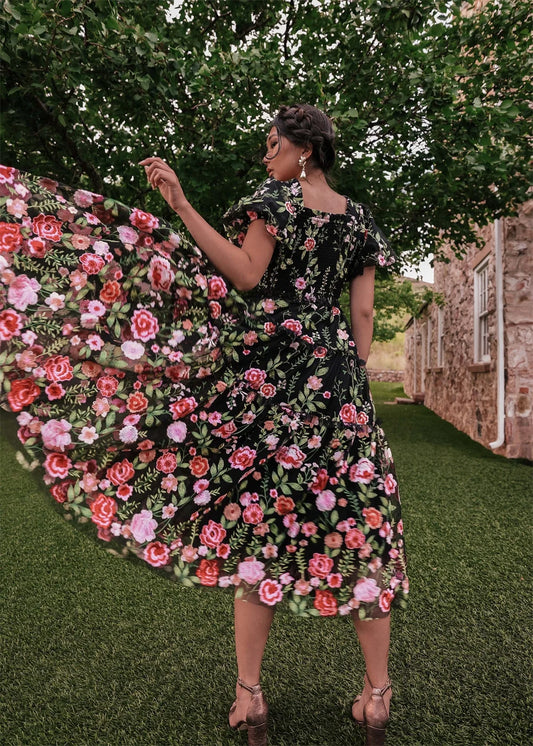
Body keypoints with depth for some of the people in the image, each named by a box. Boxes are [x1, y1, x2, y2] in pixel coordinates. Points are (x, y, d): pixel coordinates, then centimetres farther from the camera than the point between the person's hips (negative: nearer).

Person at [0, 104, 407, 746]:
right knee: (354, 521, 6)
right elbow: (363, 316, 11)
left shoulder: (275, 196, 3)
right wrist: (351, 384, 15)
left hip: (268, 365, -4)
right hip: (334, 375, 5)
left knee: (255, 519, 2)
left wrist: (181, 207, -6)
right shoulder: (359, 218, 16)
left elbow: (246, 277, -9)